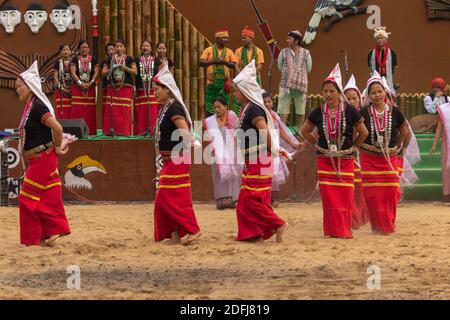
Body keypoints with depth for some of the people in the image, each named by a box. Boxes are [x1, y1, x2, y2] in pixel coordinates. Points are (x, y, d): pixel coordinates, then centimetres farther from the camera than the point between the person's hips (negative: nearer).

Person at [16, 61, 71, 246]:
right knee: (47, 198, 12)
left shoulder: (37, 106, -19)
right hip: (37, 160, 9)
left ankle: (34, 238, 1)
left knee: (28, 198, -5)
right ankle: (53, 232, 18)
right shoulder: (29, 107, 11)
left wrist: (57, 148, -15)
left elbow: (57, 127, -27)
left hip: (43, 159, -9)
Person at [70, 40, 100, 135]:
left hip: (90, 87, 1)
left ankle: (90, 131, -1)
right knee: (77, 110, -7)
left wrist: (90, 83, -13)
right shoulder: (75, 59, 5)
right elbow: (73, 73, -3)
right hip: (77, 87, -1)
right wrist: (81, 83, -14)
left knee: (90, 110, -2)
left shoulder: (93, 59, 8)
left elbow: (96, 72, 2)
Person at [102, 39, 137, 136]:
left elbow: (135, 72, 1)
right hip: (112, 87, 2)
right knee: (111, 110, -4)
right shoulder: (110, 59, 15)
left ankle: (123, 131, -6)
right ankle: (111, 130, -2)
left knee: (124, 110, -8)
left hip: (126, 87, -2)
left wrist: (125, 68, -11)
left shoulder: (129, 59, 8)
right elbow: (103, 73, 13)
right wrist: (111, 69, -4)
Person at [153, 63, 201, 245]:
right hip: (170, 162, 10)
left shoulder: (174, 108, -18)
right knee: (164, 199, 11)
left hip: (177, 161, -10)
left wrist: (182, 154, -16)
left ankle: (193, 230, -3)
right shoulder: (165, 108, 12)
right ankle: (174, 234, 15)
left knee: (170, 198, -9)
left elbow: (186, 133, -26)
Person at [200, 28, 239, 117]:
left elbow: (235, 65, -1)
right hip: (211, 83, -2)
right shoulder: (209, 50, 5)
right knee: (209, 109, -3)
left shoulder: (229, 52, 9)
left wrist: (224, 62, -19)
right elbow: (201, 62, -5)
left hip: (224, 84, 2)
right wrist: (214, 61, -15)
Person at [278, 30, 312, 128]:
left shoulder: (305, 53, -2)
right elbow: (280, 67, 16)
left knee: (301, 111, 6)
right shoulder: (284, 52, 3)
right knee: (283, 110, -4)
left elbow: (308, 69, 10)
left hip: (300, 85, -1)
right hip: (286, 85, 1)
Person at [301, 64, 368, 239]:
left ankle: (345, 231, 4)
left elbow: (364, 132, 4)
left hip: (345, 160, -2)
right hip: (325, 159, 2)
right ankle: (332, 230, 4)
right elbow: (305, 131, 15)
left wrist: (353, 147, 6)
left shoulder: (349, 111, -7)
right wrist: (317, 144, 9)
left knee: (345, 197, -4)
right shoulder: (318, 112, 0)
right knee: (329, 198, -2)